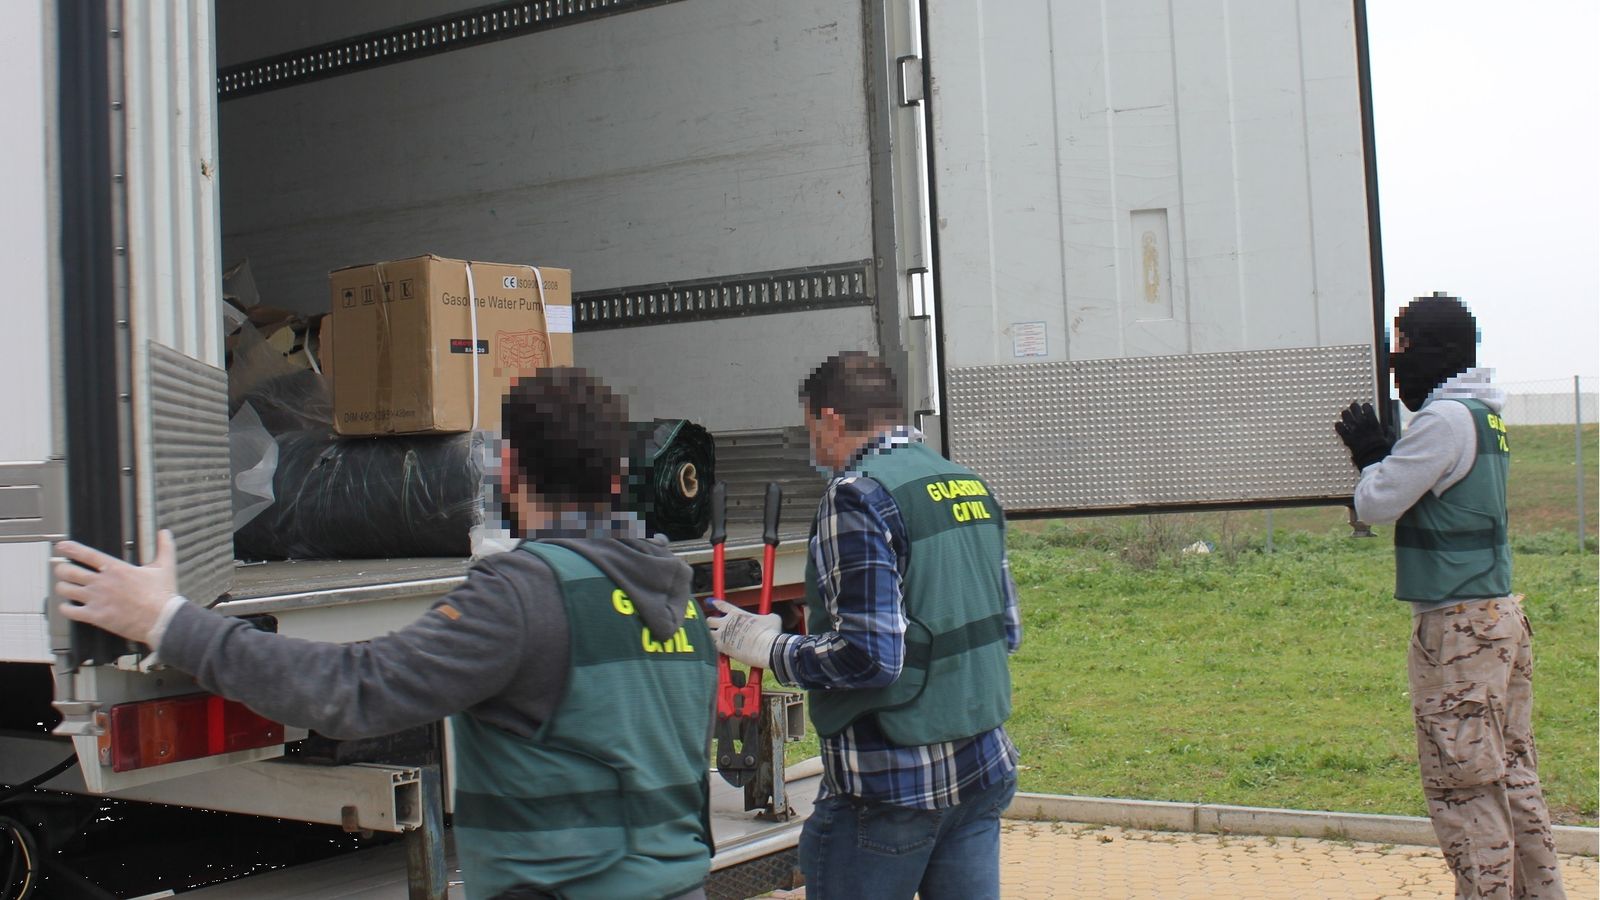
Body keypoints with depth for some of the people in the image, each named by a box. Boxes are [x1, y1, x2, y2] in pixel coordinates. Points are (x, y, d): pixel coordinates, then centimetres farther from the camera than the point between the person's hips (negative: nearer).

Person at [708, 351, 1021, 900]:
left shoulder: (858, 493, -14)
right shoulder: (971, 486, 10)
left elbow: (869, 656, -21)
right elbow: (1007, 631, 15)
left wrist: (768, 648, -8)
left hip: (892, 786, -7)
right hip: (984, 771, 8)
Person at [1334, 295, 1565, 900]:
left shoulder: (1446, 419, -15)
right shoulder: (1487, 415, 15)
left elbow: (1376, 505, -12)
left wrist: (1371, 455, 5)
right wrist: (1377, 451, 8)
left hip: (1458, 624, -10)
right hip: (1501, 614, 10)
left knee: (1461, 783, -5)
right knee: (1512, 772, 14)